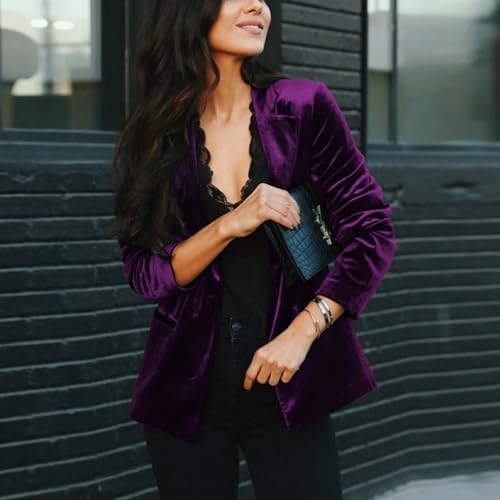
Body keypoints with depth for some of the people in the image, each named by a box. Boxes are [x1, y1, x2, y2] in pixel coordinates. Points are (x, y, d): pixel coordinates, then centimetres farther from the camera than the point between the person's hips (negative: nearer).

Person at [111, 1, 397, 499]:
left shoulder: (305, 108, -2)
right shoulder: (153, 136, 2)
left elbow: (370, 234, -3)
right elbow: (145, 276, -2)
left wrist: (303, 332, -13)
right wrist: (231, 224, -17)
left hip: (287, 386, -1)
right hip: (187, 390, 1)